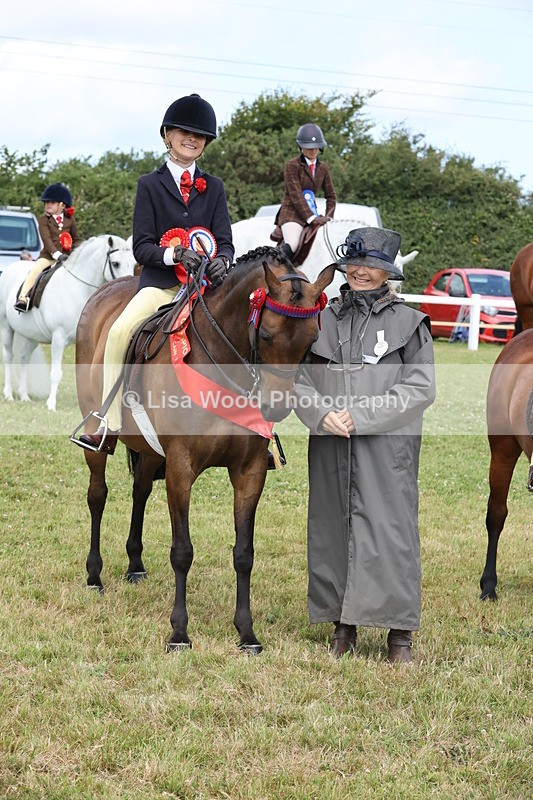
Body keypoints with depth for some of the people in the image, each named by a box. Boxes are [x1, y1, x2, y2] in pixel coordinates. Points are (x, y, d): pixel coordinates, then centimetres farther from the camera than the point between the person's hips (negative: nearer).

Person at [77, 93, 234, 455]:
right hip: (161, 283, -2)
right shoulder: (150, 185, 8)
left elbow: (225, 242, 6)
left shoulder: (214, 188, 14)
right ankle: (110, 427, -24)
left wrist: (221, 262, -19)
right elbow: (142, 246, 0)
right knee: (119, 331, -28)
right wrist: (174, 255, -20)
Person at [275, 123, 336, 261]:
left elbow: (331, 196, 20)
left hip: (312, 212, 7)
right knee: (291, 247, -31)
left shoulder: (322, 169, 15)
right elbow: (295, 195, -13)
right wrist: (311, 218, -21)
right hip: (292, 213, -7)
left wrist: (328, 217, 3)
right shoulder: (292, 166, -5)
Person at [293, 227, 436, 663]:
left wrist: (360, 415, -14)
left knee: (388, 527, -6)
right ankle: (342, 624, 18)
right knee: (331, 527, 7)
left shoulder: (409, 322, 1)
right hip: (330, 447, 4)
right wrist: (322, 413, -12)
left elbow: (420, 387, -7)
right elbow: (299, 377, 8)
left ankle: (400, 631, 1)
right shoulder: (324, 320, 10)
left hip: (387, 446, -4)